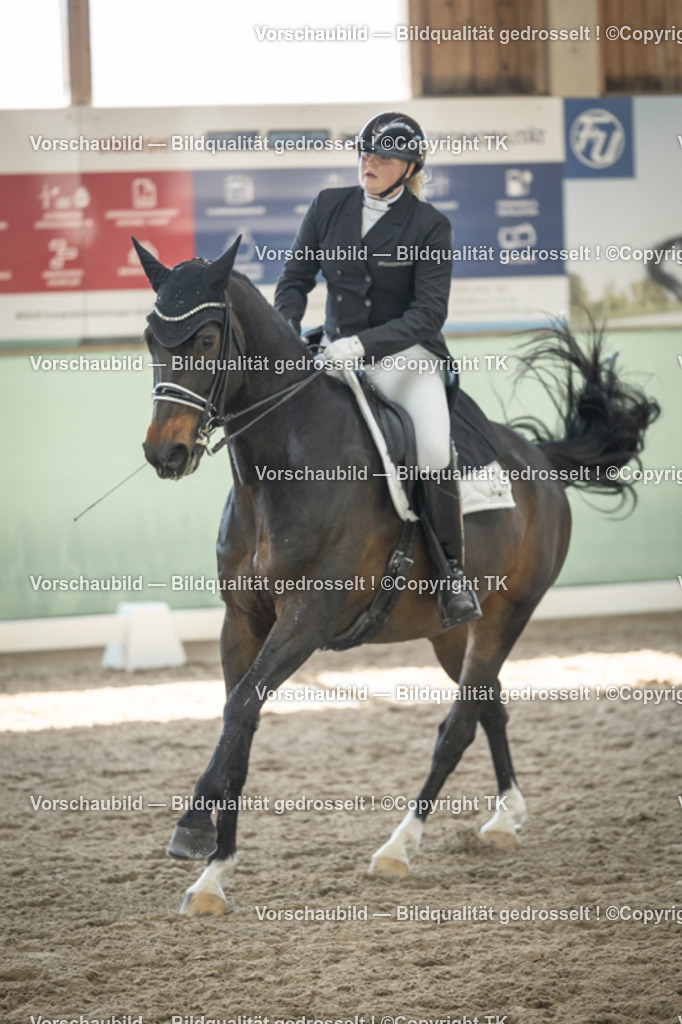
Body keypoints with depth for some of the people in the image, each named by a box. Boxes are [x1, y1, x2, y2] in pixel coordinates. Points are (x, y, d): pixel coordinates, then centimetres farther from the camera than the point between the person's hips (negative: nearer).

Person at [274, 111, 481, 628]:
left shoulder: (430, 226, -7)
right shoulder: (330, 206, 4)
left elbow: (429, 313, -14)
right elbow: (296, 279, 10)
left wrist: (363, 344, -26)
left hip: (406, 356, -4)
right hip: (337, 353, 4)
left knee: (435, 453, -28)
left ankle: (453, 570, -12)